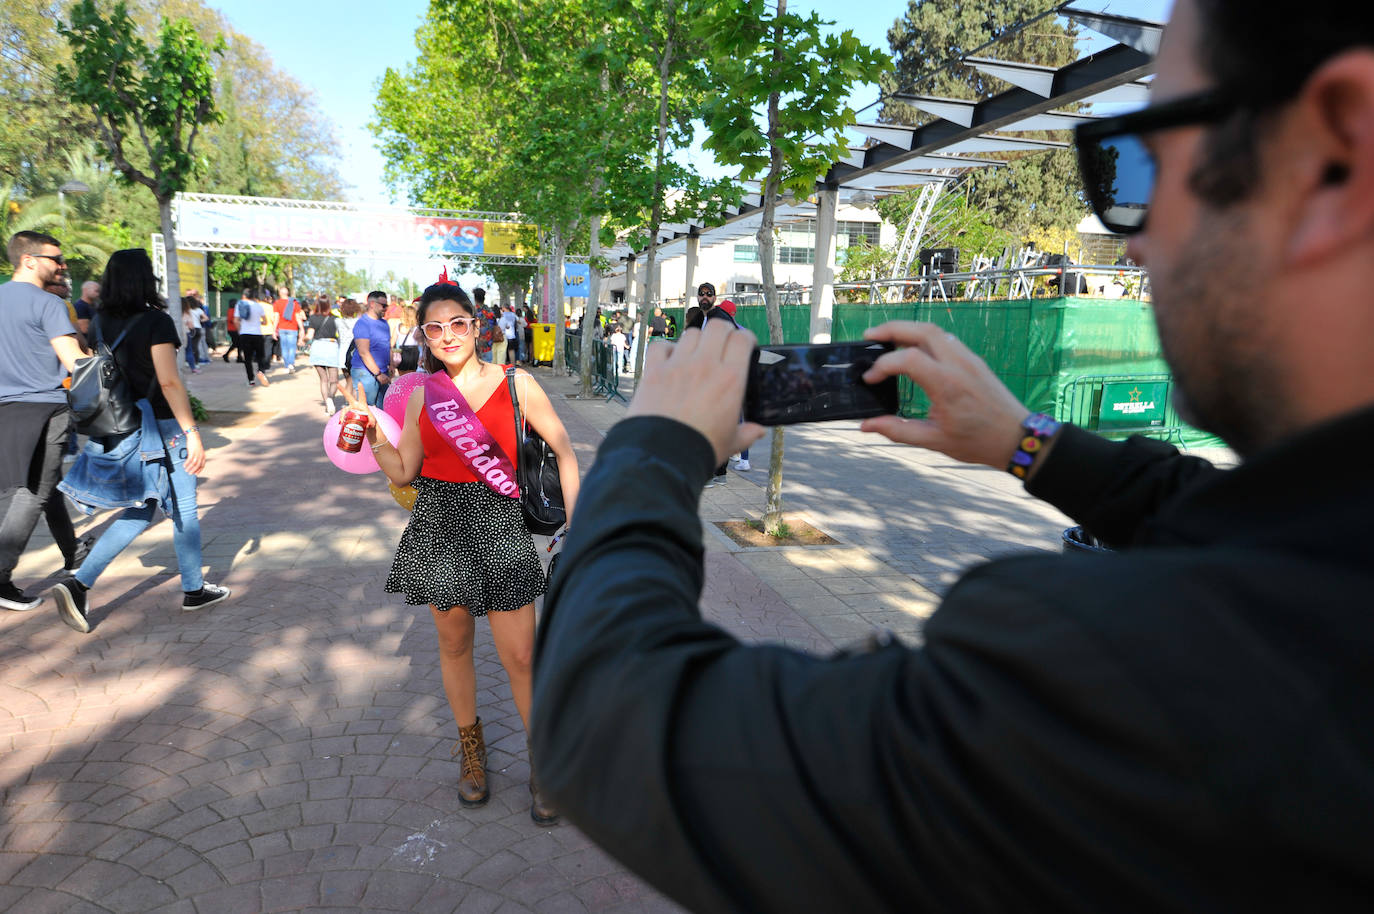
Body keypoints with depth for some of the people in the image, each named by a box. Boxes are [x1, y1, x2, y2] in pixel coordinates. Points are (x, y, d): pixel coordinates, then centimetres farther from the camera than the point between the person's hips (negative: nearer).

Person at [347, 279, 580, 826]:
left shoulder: (516, 384, -4)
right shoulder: (421, 395, 5)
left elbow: (563, 450, 3)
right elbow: (403, 472, 10)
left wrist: (575, 519, -1)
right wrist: (372, 433, -5)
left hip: (499, 525, -3)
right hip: (439, 526, 3)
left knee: (520, 657, -1)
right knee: (454, 644, 15)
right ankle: (471, 749, 38)